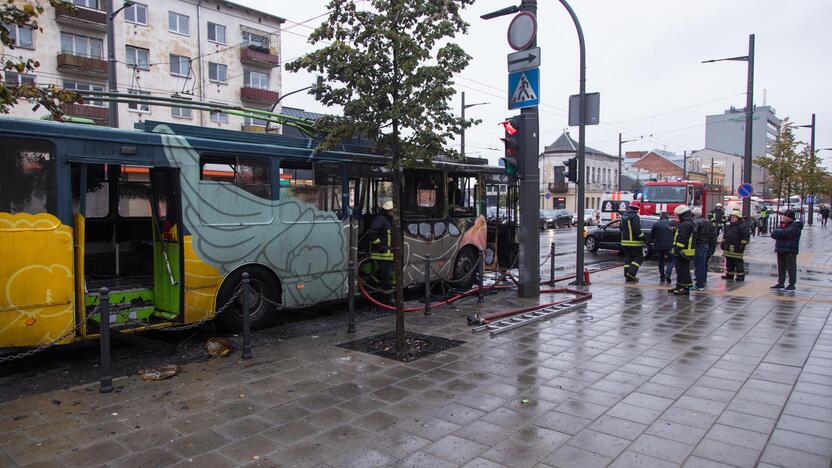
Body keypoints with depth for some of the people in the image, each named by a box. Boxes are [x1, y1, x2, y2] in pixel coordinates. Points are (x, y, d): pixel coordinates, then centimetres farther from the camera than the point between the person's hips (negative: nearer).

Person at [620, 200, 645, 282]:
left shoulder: (624, 216, 10)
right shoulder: (635, 216, -17)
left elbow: (621, 228, 20)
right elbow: (637, 230, -21)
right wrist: (643, 238, -12)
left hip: (625, 241, 8)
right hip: (634, 242, -8)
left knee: (628, 258, 12)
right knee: (638, 257, 4)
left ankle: (627, 276, 11)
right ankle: (631, 273, -8)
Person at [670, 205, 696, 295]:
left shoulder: (685, 225, -18)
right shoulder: (691, 223, 18)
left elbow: (681, 239, -23)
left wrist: (677, 250, -22)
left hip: (683, 252, -11)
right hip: (689, 251, 11)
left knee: (683, 270, -6)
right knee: (680, 270, 17)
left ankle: (686, 288, -4)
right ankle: (679, 287, 25)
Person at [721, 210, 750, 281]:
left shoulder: (742, 226, -8)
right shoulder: (728, 226, 17)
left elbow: (746, 236, -12)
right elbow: (725, 235, 27)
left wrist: (743, 244, -17)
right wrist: (723, 243, 22)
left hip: (736, 248, -8)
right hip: (728, 248, 8)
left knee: (738, 263, -4)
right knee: (729, 262, 14)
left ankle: (740, 276, 2)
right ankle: (729, 275, 23)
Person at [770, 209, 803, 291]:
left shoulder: (796, 225, -7)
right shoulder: (783, 224, 16)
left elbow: (787, 232, -25)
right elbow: (773, 234, 7)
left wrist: (777, 232, -9)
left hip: (790, 250, -7)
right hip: (781, 250, 7)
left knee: (791, 268, -3)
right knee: (781, 268, 11)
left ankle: (792, 285, 3)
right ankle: (780, 283, 18)